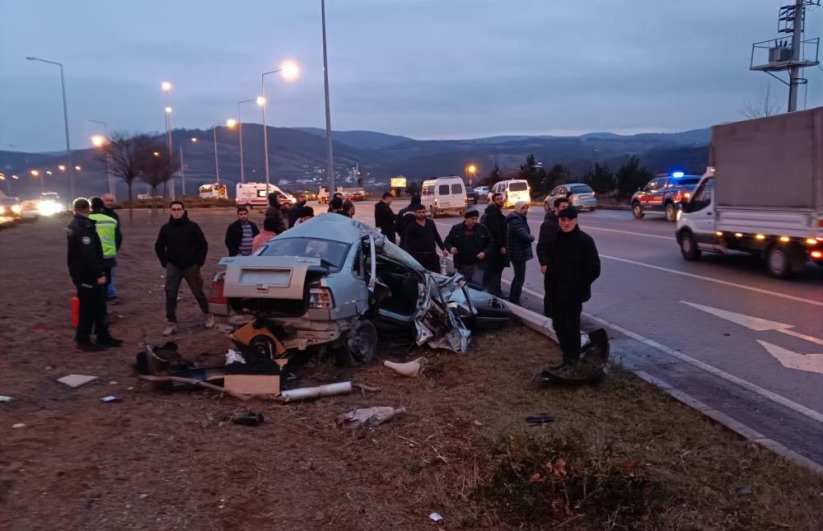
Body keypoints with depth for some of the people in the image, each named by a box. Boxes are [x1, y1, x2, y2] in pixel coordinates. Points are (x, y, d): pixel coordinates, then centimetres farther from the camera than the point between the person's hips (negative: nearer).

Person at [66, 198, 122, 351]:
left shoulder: (74, 225, 13)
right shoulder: (83, 227, -20)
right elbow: (89, 254, -27)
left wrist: (98, 272, 21)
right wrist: (99, 274, -23)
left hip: (82, 272, 10)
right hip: (86, 274, -10)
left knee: (99, 305, 14)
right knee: (88, 307, -1)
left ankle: (103, 337, 21)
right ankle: (83, 340, 8)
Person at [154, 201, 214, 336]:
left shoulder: (192, 226, -5)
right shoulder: (166, 228, 2)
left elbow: (203, 245, -1)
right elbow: (158, 247, 13)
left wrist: (199, 262, -5)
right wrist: (165, 262, 5)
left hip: (191, 266, -2)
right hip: (173, 267, 2)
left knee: (198, 293, 9)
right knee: (170, 295, -7)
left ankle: (208, 315, 30)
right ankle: (171, 323, -2)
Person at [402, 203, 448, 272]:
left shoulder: (431, 223, 8)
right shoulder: (411, 227, -4)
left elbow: (436, 237, 17)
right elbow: (407, 242, -8)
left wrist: (443, 249, 17)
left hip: (432, 255, 3)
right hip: (419, 256, -3)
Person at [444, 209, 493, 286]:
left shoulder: (483, 229, -1)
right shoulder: (456, 229, 0)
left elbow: (491, 243, 6)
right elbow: (447, 241, 9)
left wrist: (485, 252, -11)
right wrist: (451, 248, -14)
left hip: (478, 264, -2)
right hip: (462, 264, 2)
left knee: (477, 283, -18)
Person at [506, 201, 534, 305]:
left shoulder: (519, 219, 14)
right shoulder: (516, 221, -21)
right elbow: (525, 236, -28)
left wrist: (529, 237, -4)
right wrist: (532, 237, -8)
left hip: (518, 252, 11)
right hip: (519, 253, -11)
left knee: (518, 276, 21)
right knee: (520, 278, -5)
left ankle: (512, 299, 32)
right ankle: (515, 302, 0)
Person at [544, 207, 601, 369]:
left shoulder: (585, 241, -13)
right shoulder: (556, 239, 3)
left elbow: (594, 269, -13)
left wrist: (578, 287, -15)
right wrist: (549, 287, 4)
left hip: (573, 295, -6)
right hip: (556, 293, 6)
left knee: (571, 328, 0)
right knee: (559, 326, 15)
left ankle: (572, 362, 15)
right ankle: (567, 358, 31)